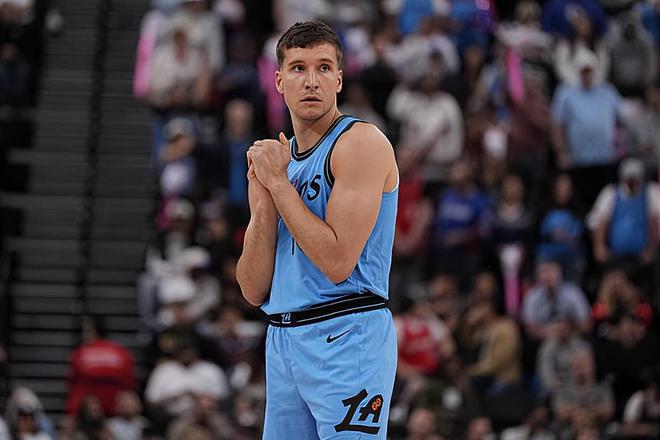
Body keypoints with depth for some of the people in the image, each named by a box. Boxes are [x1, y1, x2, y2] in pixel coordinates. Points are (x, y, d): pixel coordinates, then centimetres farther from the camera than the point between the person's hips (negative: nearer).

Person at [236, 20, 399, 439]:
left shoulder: (362, 142, -7)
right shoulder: (273, 159, 15)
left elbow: (337, 261, -18)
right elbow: (254, 291, 8)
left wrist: (279, 182, -10)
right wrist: (264, 199, -4)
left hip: (347, 341, -7)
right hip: (283, 341, 7)